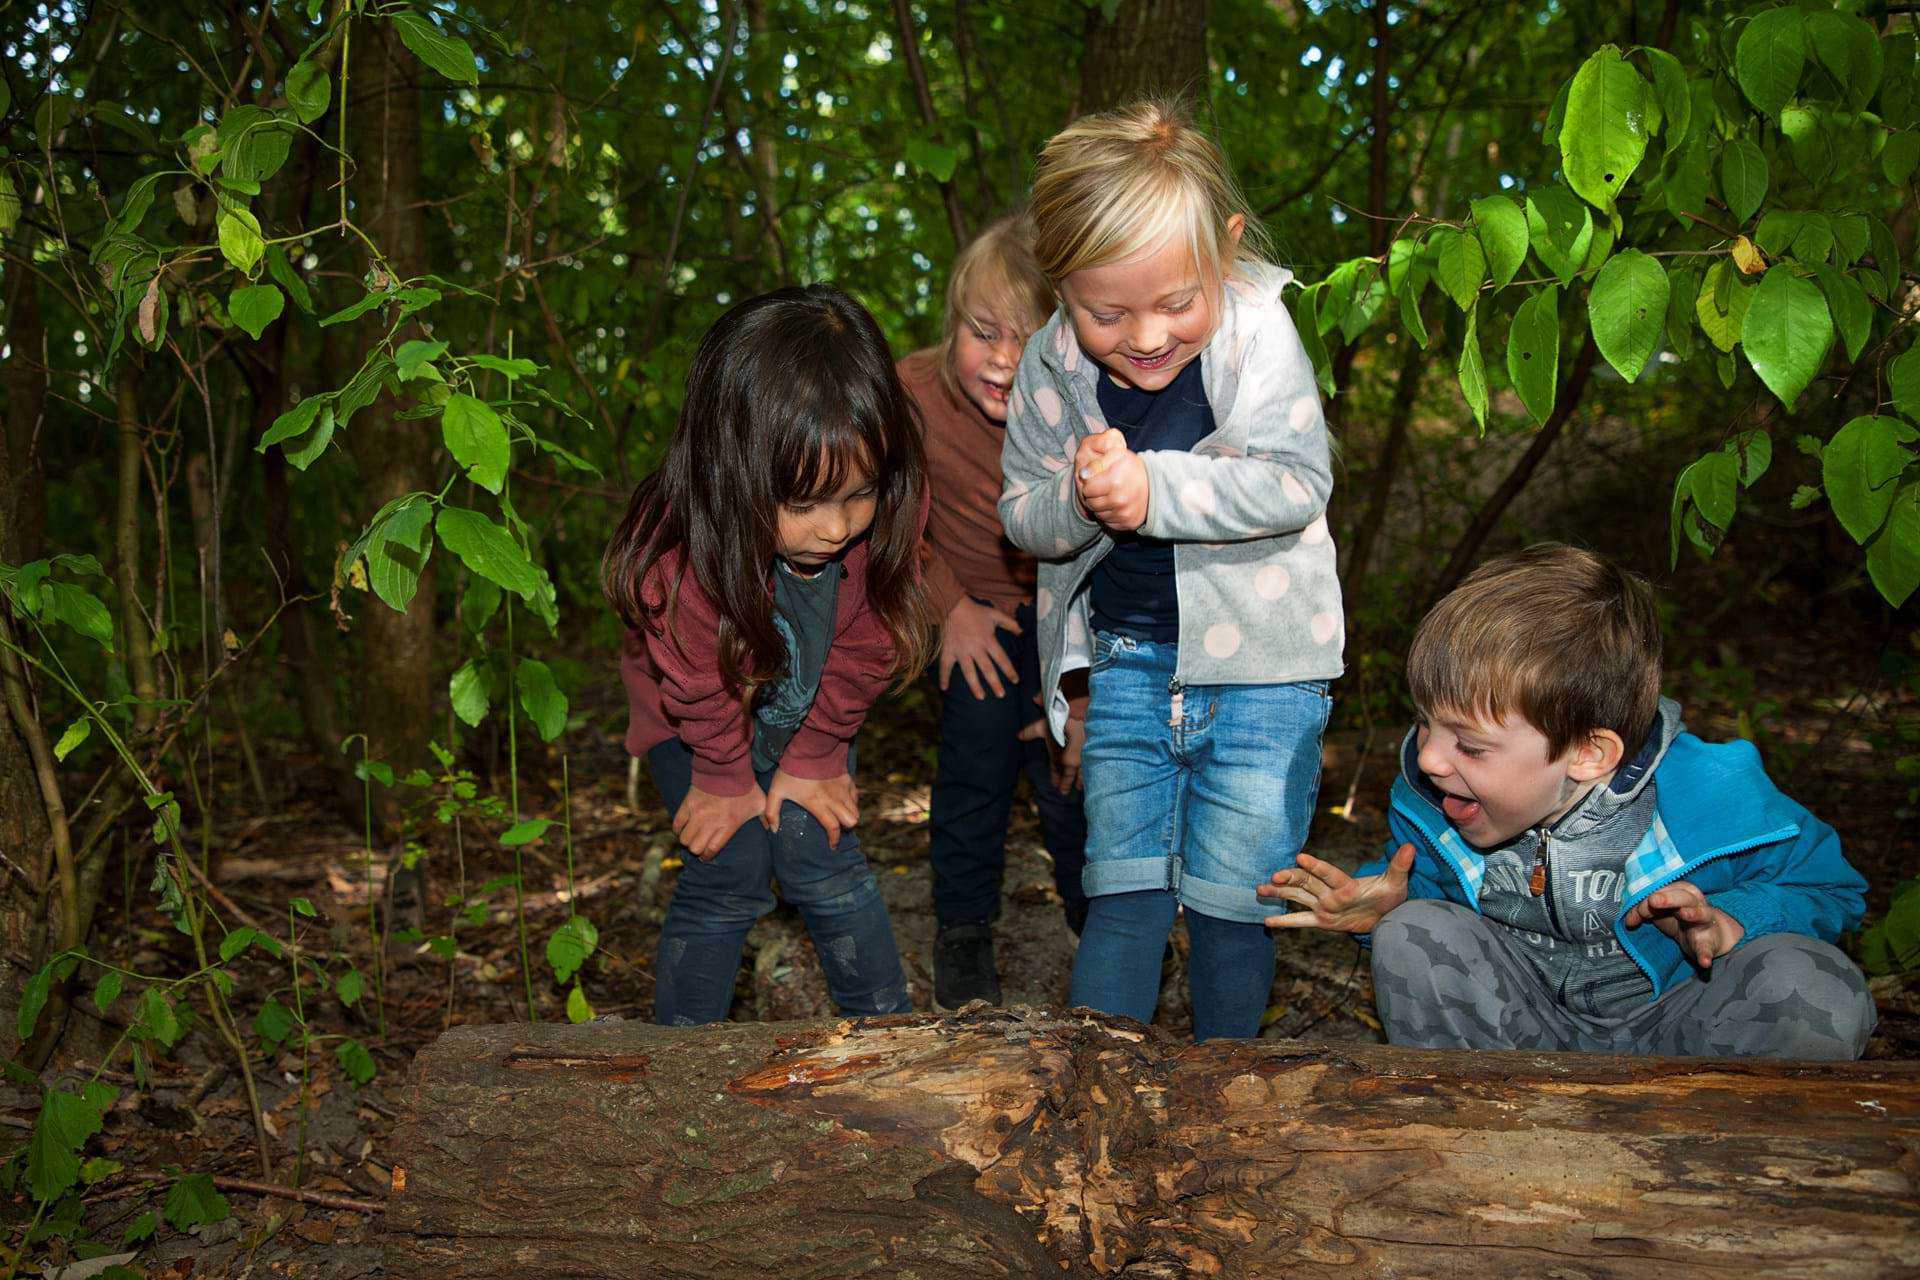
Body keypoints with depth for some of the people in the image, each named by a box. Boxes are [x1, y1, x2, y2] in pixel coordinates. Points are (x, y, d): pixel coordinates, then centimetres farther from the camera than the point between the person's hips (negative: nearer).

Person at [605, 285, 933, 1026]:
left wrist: (813, 759, -3)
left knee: (822, 865, -4)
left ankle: (888, 1026, 15)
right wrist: (727, 778, -5)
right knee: (730, 875, -7)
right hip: (699, 721, -2)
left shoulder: (885, 517, -30)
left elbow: (863, 648, -12)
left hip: (809, 714, 3)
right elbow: (701, 685, -20)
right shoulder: (683, 555, -40)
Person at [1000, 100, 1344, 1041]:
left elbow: (1295, 481, -21)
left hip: (1259, 665, -2)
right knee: (1123, 893, 6)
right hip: (1126, 663, 2)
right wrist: (1079, 499, -22)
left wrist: (1155, 489, -32)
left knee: (1228, 900, 4)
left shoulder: (1256, 329, -14)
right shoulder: (1052, 364, -6)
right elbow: (1022, 513, 1)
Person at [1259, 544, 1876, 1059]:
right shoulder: (1429, 801, -14)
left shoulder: (1710, 800, -25)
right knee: (1410, 935, -25)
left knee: (1812, 986, -32)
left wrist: (1732, 922, -28)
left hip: (1669, 1023, -2)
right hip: (1524, 1012, 3)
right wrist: (1390, 903, -15)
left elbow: (1831, 888, -7)